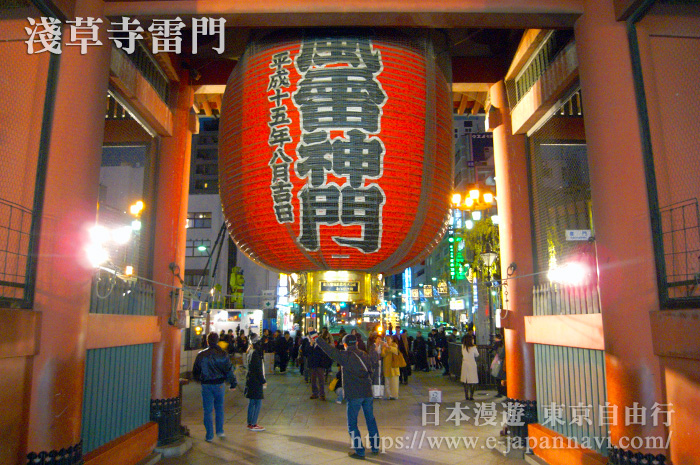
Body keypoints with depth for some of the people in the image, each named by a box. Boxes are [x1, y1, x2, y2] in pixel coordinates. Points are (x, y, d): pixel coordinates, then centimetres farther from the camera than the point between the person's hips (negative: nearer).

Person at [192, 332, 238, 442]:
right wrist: (233, 383, 10)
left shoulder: (201, 355, -4)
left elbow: (195, 372, 5)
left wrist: (199, 379, 25)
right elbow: (229, 370, 0)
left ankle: (209, 435, 8)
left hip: (206, 385, -1)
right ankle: (220, 431, 21)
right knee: (219, 408, 18)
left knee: (207, 410, 5)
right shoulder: (223, 354, -3)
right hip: (219, 384, 1)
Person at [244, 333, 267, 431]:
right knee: (258, 402, -5)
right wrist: (263, 381, -12)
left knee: (252, 402, 15)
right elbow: (258, 369, -19)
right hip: (256, 382, -10)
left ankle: (250, 423, 21)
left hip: (251, 380, 10)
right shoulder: (256, 353, -18)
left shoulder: (251, 352, 11)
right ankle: (253, 424, -2)